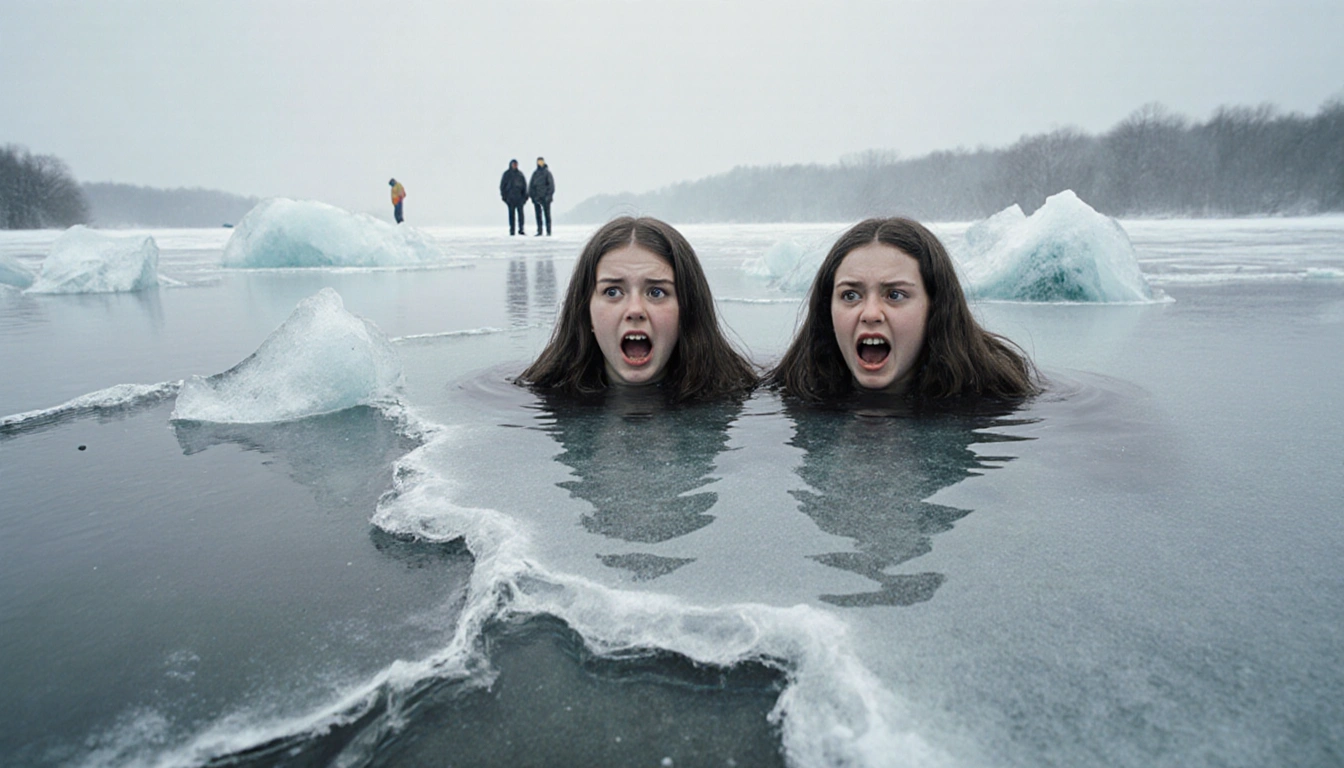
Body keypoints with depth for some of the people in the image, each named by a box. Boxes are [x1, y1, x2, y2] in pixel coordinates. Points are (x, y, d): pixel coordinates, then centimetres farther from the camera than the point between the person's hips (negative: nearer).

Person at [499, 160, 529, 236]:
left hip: (519, 197, 2)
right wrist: (504, 195, -4)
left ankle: (521, 230, -2)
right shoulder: (507, 174, 4)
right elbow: (502, 185, 3)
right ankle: (511, 231, 1)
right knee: (511, 213, 0)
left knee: (520, 212, -4)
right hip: (510, 197, -2)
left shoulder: (520, 174, 12)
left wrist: (525, 196, 5)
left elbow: (524, 185, 13)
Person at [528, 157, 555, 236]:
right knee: (538, 214, 3)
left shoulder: (547, 172, -2)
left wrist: (549, 195, -15)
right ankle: (539, 231, 6)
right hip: (536, 197, 4)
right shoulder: (535, 173, 11)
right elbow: (531, 184, 13)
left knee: (547, 214, 0)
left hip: (545, 197, -4)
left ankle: (548, 231, 5)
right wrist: (530, 195, 4)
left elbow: (551, 184, -6)